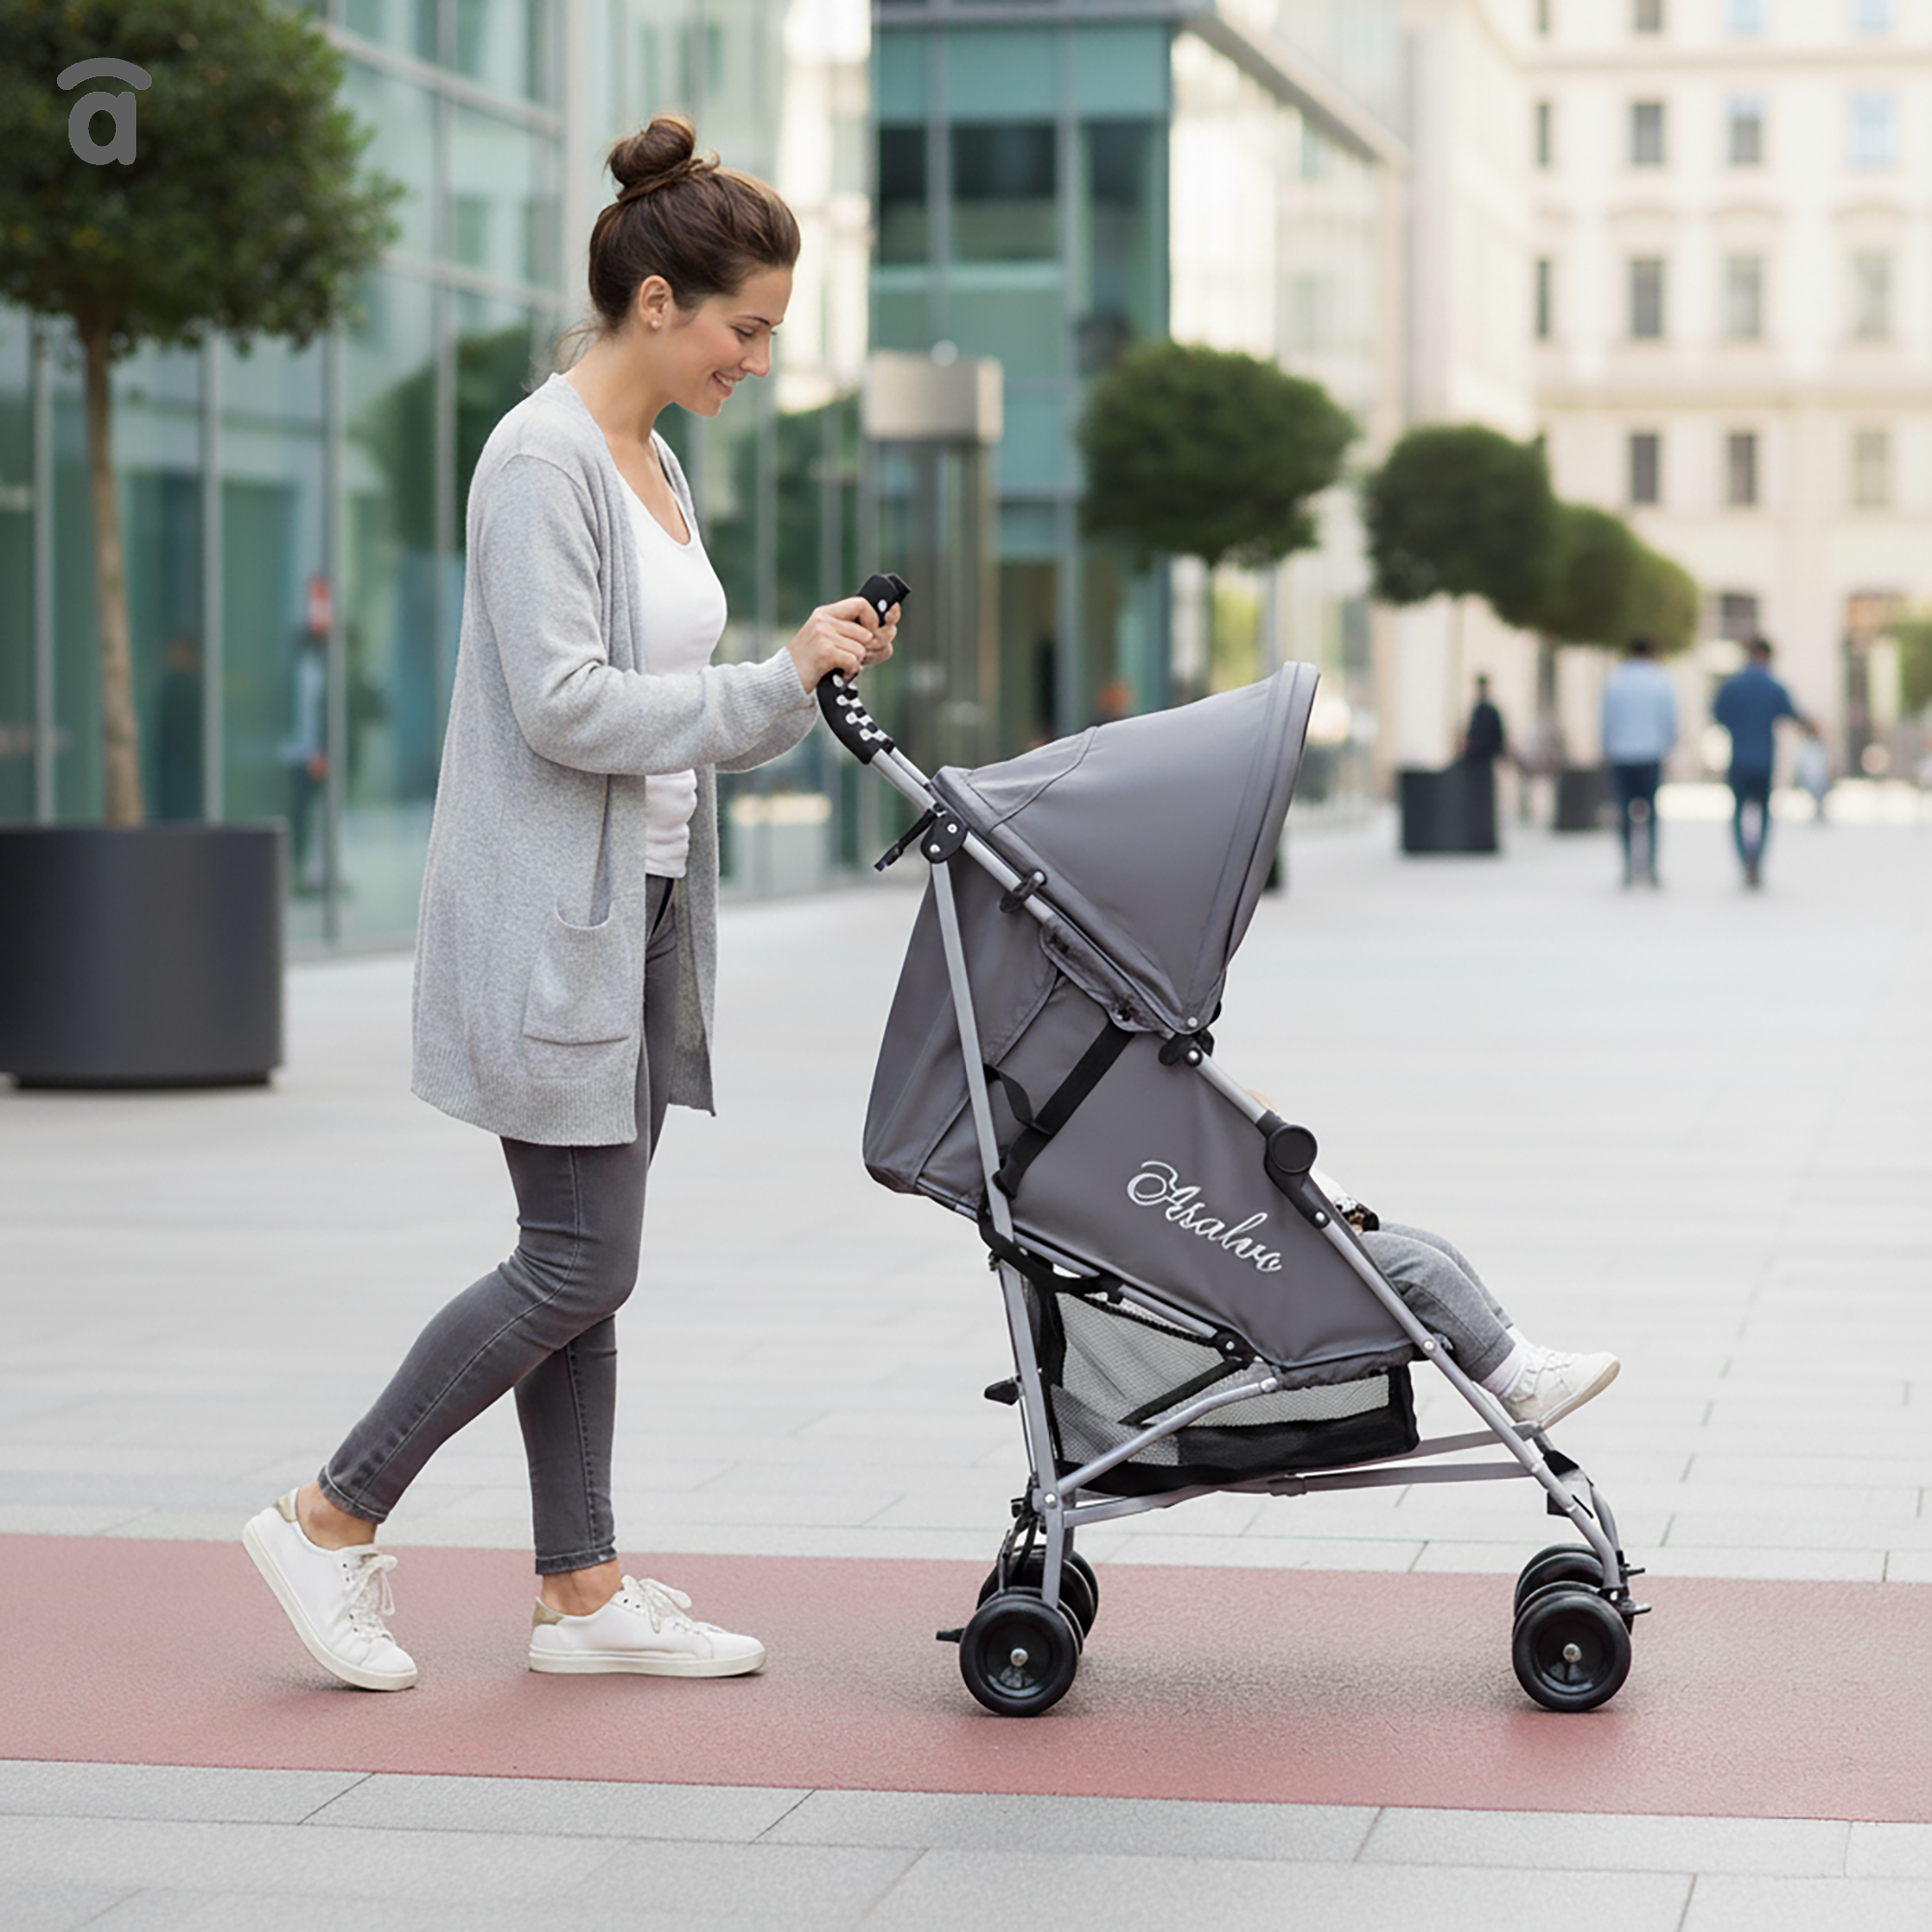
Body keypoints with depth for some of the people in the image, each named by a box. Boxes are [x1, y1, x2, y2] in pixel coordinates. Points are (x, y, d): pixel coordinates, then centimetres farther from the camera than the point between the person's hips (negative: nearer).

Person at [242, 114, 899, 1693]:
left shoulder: (652, 464, 14)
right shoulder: (542, 462, -14)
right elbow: (565, 706, -22)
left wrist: (813, 678, 3)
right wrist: (778, 684, -19)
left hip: (633, 912, 9)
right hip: (547, 923, -9)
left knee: (586, 1266, 10)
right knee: (578, 1265, -7)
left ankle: (582, 1592, 14)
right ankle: (330, 1520, 5)